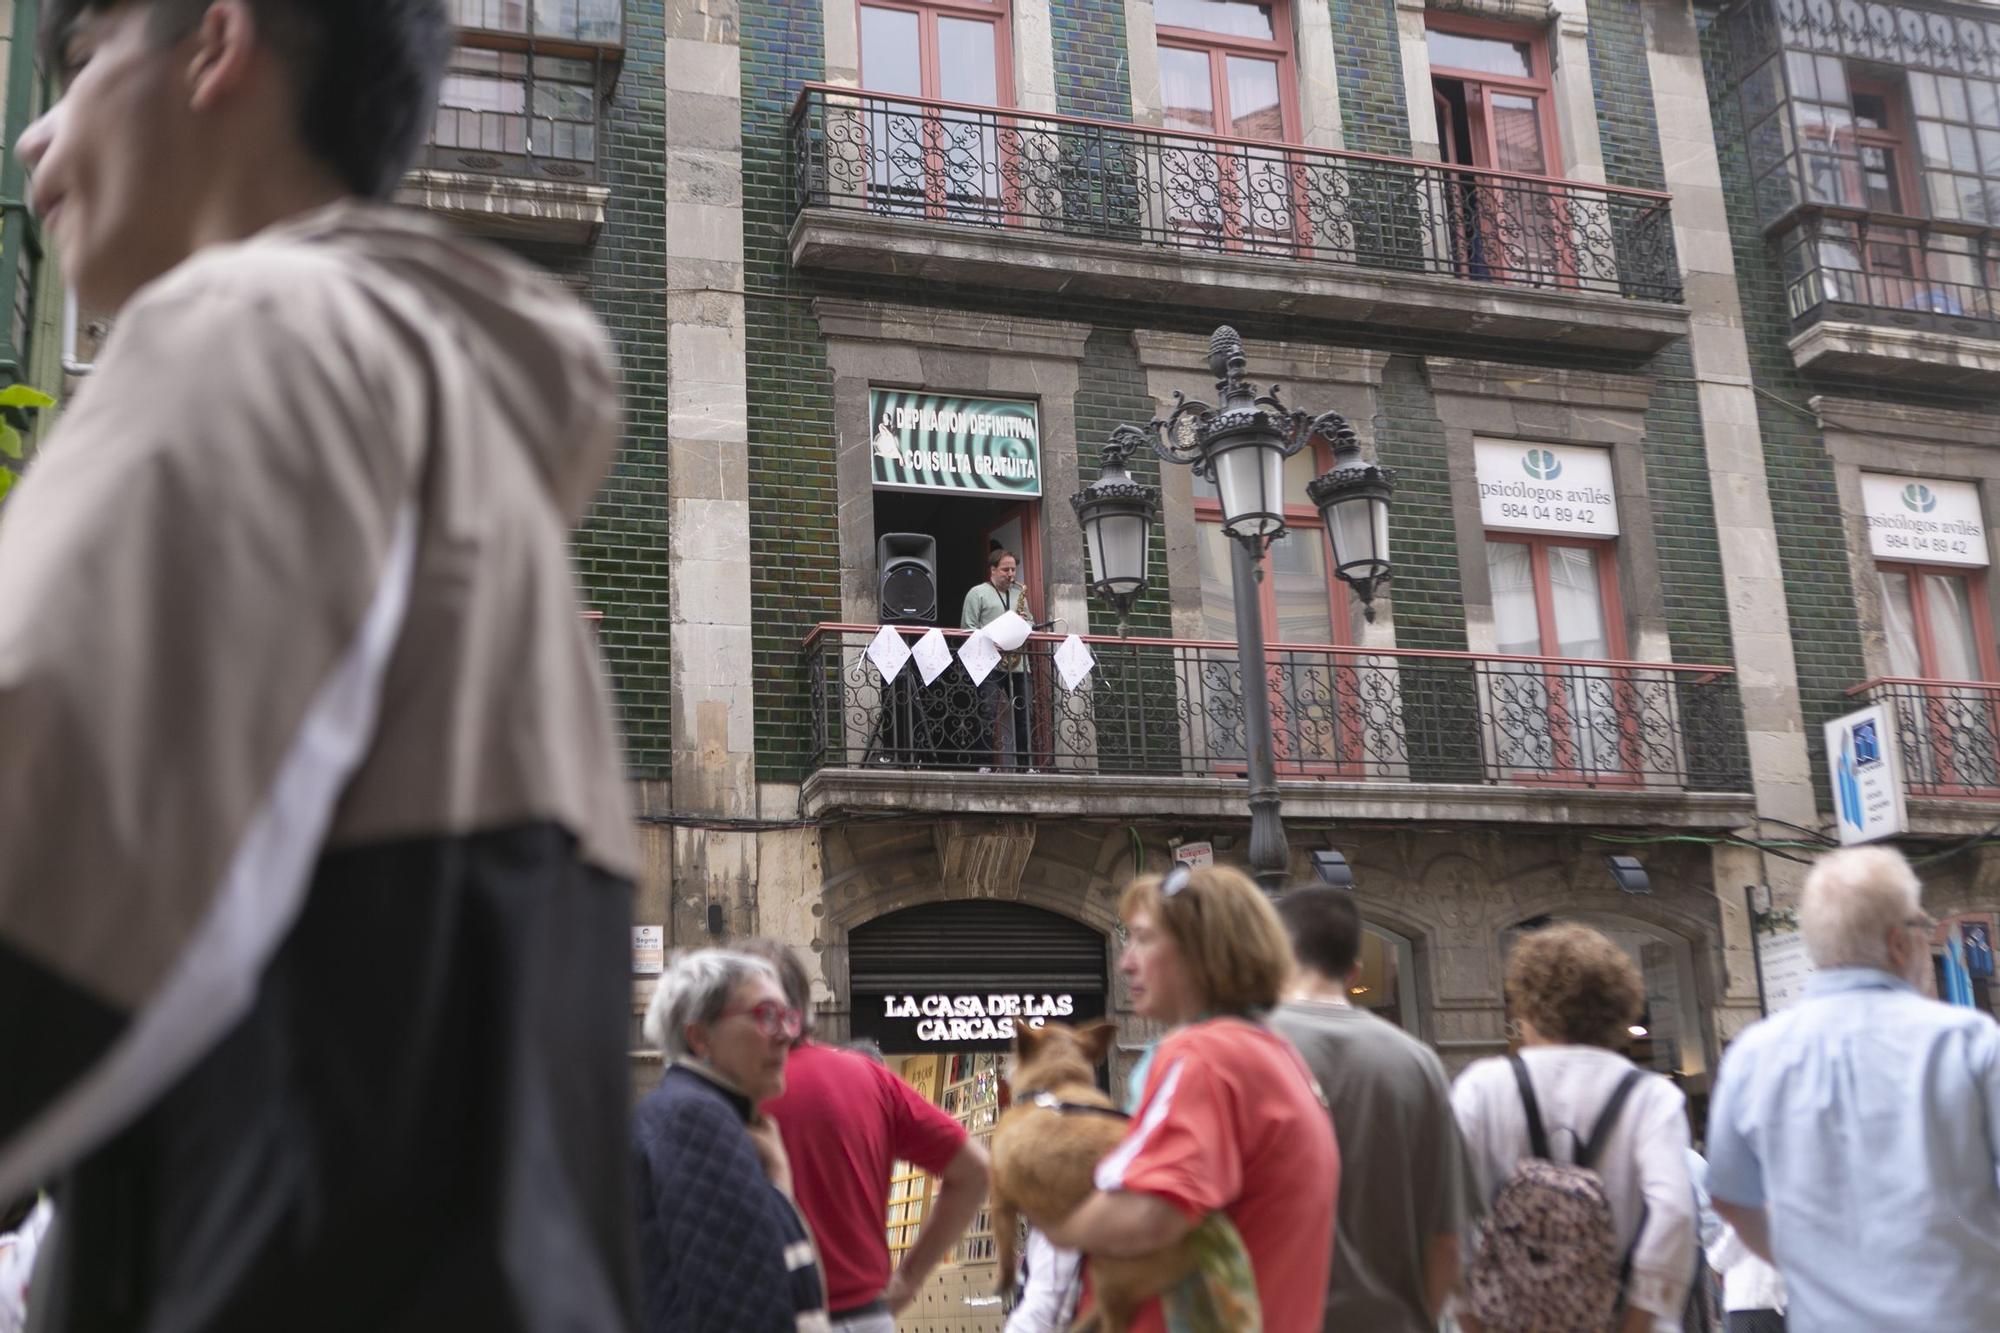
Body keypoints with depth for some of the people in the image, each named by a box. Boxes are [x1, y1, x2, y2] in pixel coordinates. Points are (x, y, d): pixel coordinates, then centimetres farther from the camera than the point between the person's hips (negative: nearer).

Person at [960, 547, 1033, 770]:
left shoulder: (1019, 593, 20)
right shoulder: (977, 593, 3)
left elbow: (1032, 624, 24)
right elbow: (968, 628, -4)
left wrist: (1025, 623, -1)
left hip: (1017, 665, 5)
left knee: (1022, 714, 5)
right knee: (989, 715, -10)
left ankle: (1023, 763, 9)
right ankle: (988, 763, -9)